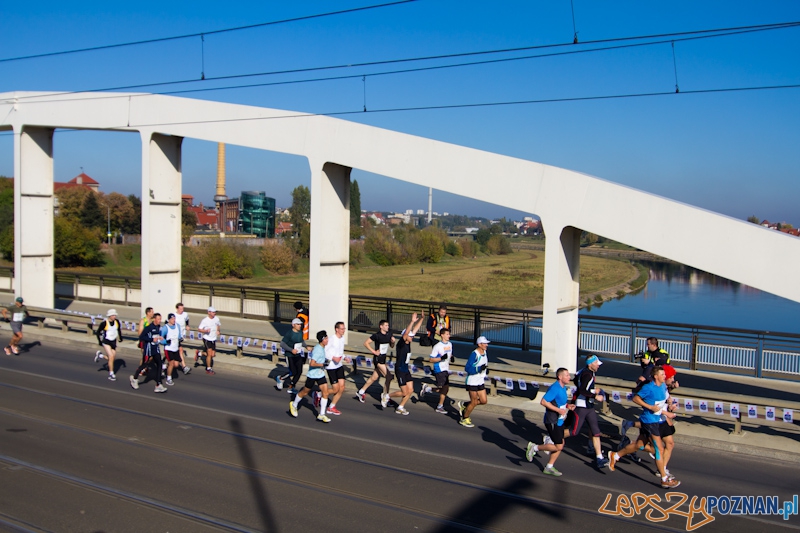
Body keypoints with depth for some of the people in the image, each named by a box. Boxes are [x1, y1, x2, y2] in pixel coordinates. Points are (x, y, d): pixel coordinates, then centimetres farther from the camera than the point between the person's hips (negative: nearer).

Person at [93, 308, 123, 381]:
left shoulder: (117, 321, -5)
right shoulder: (104, 323, -17)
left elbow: (119, 329, 16)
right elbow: (98, 332, -5)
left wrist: (120, 337, 13)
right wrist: (100, 341, -6)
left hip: (113, 341, 5)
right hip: (106, 341, -5)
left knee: (112, 357, 6)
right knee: (111, 356, -15)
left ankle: (100, 355, 34)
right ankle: (111, 374, -3)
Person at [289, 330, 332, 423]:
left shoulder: (322, 348, 4)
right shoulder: (318, 350, -25)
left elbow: (312, 352, 24)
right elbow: (312, 363, -32)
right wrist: (322, 365, -22)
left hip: (321, 374, 8)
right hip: (312, 375, -8)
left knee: (325, 393, -4)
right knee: (305, 392, 12)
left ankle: (321, 415, 2)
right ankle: (294, 405, 38)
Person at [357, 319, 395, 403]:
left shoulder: (389, 335, 5)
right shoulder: (376, 335, -14)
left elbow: (392, 346, 18)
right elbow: (366, 343, -12)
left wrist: (392, 342, -4)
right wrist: (374, 351, -15)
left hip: (384, 359, 8)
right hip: (378, 359, -8)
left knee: (374, 377, 14)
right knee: (388, 376, -10)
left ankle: (360, 392, 26)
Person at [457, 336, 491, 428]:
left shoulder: (484, 352, 7)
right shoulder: (474, 354, -20)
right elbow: (467, 368, -23)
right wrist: (479, 368, -29)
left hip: (480, 382, 8)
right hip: (472, 381, -8)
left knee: (484, 401, 6)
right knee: (474, 402, -2)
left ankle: (464, 405, 24)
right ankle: (464, 419, 18)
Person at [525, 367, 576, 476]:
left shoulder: (563, 388, 9)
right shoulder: (555, 388, -21)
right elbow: (543, 402, -26)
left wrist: (567, 406, 6)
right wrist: (558, 410, -25)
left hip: (559, 420, 9)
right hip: (552, 421, -9)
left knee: (560, 444, 11)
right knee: (558, 446, -7)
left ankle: (549, 467, 22)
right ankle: (534, 447, 8)